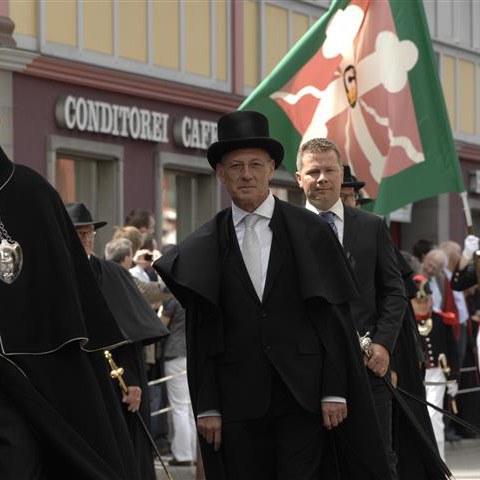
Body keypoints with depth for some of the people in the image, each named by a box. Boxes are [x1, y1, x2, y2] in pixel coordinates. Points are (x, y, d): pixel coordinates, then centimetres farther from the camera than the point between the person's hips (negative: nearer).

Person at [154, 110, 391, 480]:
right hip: (238, 400, 1)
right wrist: (206, 406, 0)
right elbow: (200, 335, 6)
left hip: (302, 394, -1)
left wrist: (334, 392, -5)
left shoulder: (310, 232, 2)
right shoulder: (202, 249, 5)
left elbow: (334, 318, 1)